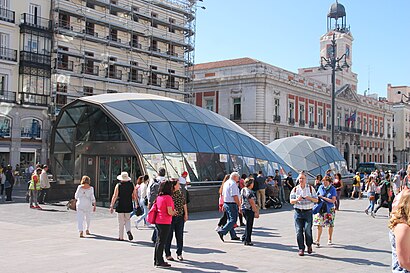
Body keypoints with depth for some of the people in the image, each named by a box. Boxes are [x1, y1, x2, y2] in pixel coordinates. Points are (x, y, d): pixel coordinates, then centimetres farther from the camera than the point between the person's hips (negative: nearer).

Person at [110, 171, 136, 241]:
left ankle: (121, 237, 12)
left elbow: (114, 196, -10)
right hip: (128, 206, 2)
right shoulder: (131, 185, 2)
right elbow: (134, 197, 5)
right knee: (127, 220, 17)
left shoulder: (118, 185, -7)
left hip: (120, 205, -2)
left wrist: (111, 206, -7)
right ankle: (128, 231, -9)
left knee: (121, 222, 7)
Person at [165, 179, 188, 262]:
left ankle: (179, 254, 21)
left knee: (180, 236, 9)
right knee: (169, 236, 5)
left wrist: (186, 214, 12)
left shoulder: (180, 192, 6)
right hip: (170, 218, -5)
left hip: (180, 217, 5)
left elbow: (184, 203, 14)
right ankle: (168, 254, 17)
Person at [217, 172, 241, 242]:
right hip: (232, 204, -10)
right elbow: (235, 196, -21)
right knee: (233, 220, -6)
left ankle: (233, 236, 19)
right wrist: (239, 206, -20)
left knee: (230, 220, 14)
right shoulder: (233, 184, -16)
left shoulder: (226, 183, 14)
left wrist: (224, 205, 25)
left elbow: (223, 194, 19)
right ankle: (222, 232, -15)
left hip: (226, 203, 10)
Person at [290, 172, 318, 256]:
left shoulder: (310, 188, 6)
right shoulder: (295, 189, 8)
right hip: (298, 212, 1)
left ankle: (309, 245, 17)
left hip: (308, 212, -1)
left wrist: (310, 198, -14)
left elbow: (316, 200, 6)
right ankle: (301, 248, 9)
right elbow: (291, 201, 4)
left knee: (307, 230, -8)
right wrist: (297, 199, -17)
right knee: (299, 231, -2)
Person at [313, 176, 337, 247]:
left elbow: (333, 200, -14)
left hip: (329, 209, -2)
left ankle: (330, 239, 26)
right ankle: (318, 240, -3)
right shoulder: (321, 187, 3)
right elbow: (317, 196, 18)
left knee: (330, 225, 9)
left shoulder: (333, 189, -7)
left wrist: (323, 197, -16)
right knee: (319, 224, -4)